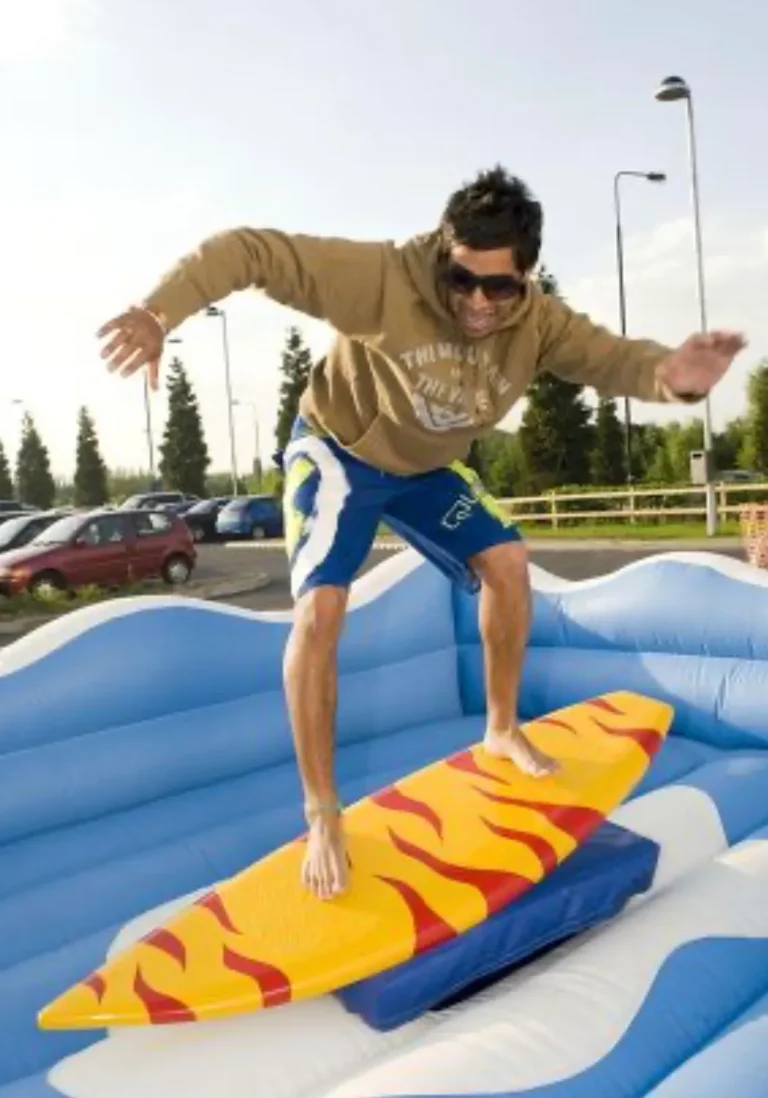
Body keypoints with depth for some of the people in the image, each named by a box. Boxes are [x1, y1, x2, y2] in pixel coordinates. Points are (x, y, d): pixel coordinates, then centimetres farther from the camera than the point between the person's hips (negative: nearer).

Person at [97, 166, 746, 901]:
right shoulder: (381, 277, -33)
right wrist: (158, 313, -48)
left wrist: (671, 376, -54)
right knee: (319, 609, -19)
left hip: (426, 466, 5)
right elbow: (249, 251, -34)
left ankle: (501, 729, 20)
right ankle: (322, 814, -7)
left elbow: (610, 356, -29)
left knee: (507, 562, -3)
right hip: (336, 450, -5)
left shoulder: (538, 322, -18)